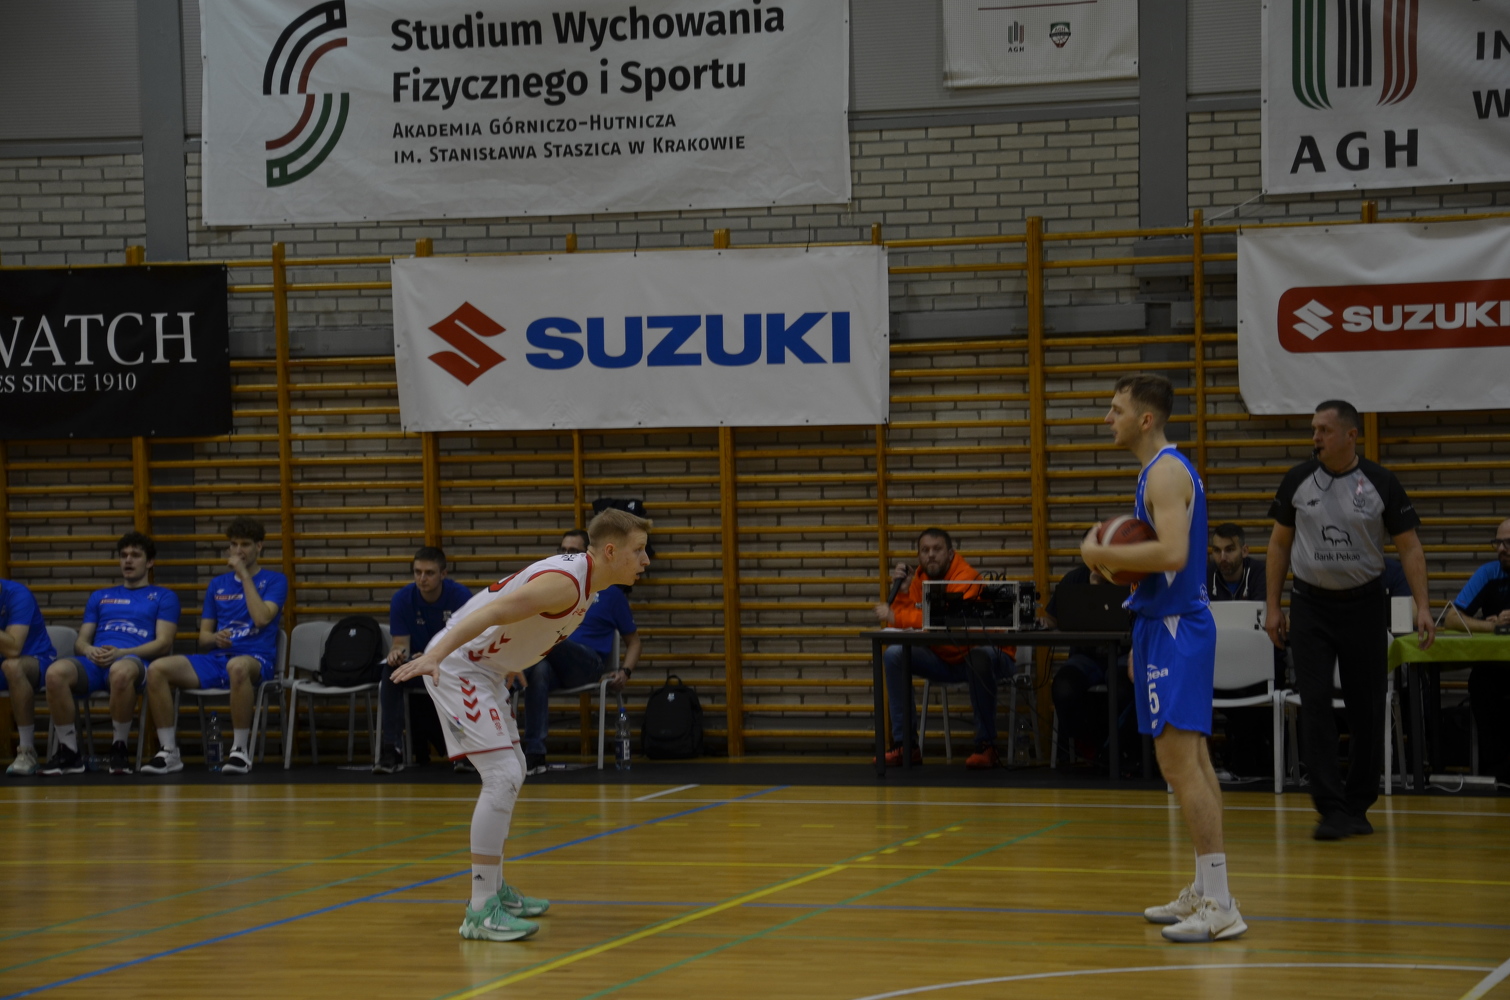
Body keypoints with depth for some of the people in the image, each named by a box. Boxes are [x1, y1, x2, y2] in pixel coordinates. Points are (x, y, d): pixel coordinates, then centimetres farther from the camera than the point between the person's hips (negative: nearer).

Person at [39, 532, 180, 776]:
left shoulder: (163, 597, 19)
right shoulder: (99, 597, 31)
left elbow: (163, 644, 5)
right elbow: (81, 640, 24)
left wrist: (121, 652, -10)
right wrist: (88, 650, -3)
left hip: (133, 661, -4)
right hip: (94, 662, 4)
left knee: (121, 671, -44)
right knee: (56, 672, -33)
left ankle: (119, 748, -24)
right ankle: (68, 750, -19)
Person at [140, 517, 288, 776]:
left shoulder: (274, 580, 7)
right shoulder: (218, 585, 21)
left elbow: (262, 618, -11)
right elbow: (203, 636, 19)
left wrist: (245, 575, -7)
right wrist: (214, 638, -6)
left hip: (257, 659, -5)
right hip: (215, 659, 5)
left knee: (237, 666, -44)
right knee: (157, 670, -21)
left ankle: (240, 750, -32)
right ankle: (169, 752, -16)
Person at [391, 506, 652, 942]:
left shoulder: (584, 579, 8)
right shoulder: (565, 583, -24)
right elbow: (491, 612, -36)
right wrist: (436, 655, -46)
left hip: (485, 670, 11)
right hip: (457, 666, -11)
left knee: (512, 773, 21)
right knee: (502, 776, -19)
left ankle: (494, 889, 33)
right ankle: (480, 913, -20)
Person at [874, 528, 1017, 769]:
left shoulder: (966, 578, -19)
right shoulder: (920, 578, 5)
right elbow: (906, 623, 4)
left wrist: (896, 618, -28)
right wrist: (898, 589, -8)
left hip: (986, 654, -7)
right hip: (944, 661, 7)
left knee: (978, 657, -40)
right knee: (894, 655, -11)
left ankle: (986, 746, -28)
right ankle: (905, 746, -10)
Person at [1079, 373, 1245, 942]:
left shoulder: (1167, 473, -16)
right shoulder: (1162, 470, 17)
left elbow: (1172, 554, -29)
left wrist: (1100, 553, -19)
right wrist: (1130, 602, 21)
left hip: (1175, 631, -11)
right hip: (1167, 625, 11)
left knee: (1179, 760, -13)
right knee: (1190, 759, 14)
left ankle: (1219, 906, -15)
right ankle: (1204, 892, 20)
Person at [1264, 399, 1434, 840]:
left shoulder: (1380, 483, -6)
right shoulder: (1297, 481, -1)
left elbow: (1409, 546, -3)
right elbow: (1280, 543, 7)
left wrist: (1422, 606, -13)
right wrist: (1272, 606, 4)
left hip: (1364, 605, 0)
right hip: (1311, 606, 0)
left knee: (1367, 709, 5)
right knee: (1315, 706, -10)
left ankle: (1358, 807, 18)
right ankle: (1332, 809, -10)